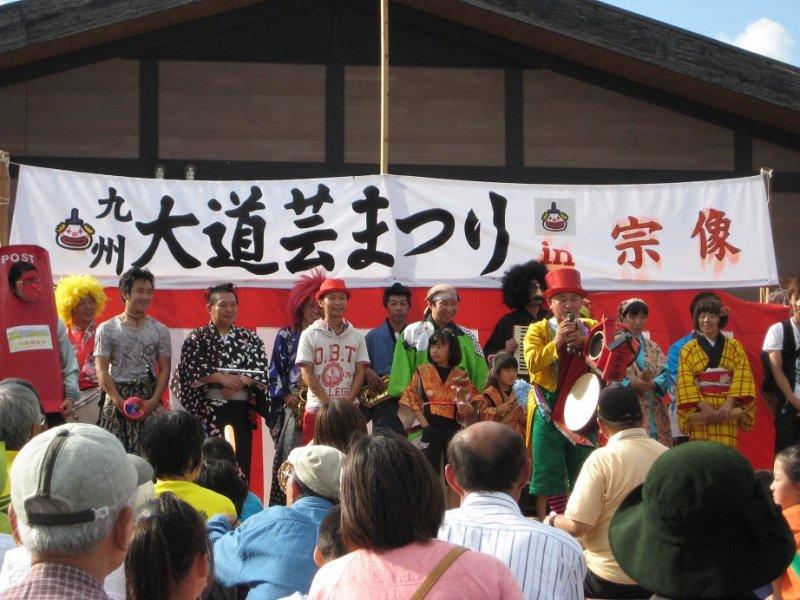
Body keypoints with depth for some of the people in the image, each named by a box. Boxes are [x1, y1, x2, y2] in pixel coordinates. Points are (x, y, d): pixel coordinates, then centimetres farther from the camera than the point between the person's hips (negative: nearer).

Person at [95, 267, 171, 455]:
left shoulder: (160, 330, 9)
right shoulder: (107, 329, 5)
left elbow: (164, 369, 6)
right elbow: (102, 370, 0)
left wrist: (153, 401, -9)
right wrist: (119, 401, -11)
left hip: (149, 399, 1)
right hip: (116, 399, -1)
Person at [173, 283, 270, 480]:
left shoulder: (250, 338, 12)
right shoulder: (197, 338, 5)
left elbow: (261, 372, 2)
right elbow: (190, 370, -8)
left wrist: (237, 382, -15)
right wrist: (221, 378, -18)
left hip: (242, 411, 3)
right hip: (209, 411, -2)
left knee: (241, 463, 0)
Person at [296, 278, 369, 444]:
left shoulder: (357, 336, 10)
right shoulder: (309, 335, 2)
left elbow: (360, 372, 6)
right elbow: (307, 373, -3)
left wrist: (347, 402, -9)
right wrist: (329, 403, -10)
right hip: (317, 409, -2)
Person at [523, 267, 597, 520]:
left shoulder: (593, 328, 9)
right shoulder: (538, 330, 3)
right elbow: (532, 363, -12)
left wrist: (584, 343, -16)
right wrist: (556, 342, -21)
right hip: (549, 410, -2)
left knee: (583, 471, 8)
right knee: (548, 470, -2)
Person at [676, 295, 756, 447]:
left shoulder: (734, 347, 9)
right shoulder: (688, 350, 7)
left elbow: (742, 378, -1)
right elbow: (686, 383, -2)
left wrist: (729, 404, -15)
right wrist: (703, 406, -15)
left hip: (727, 411, 1)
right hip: (700, 412, -1)